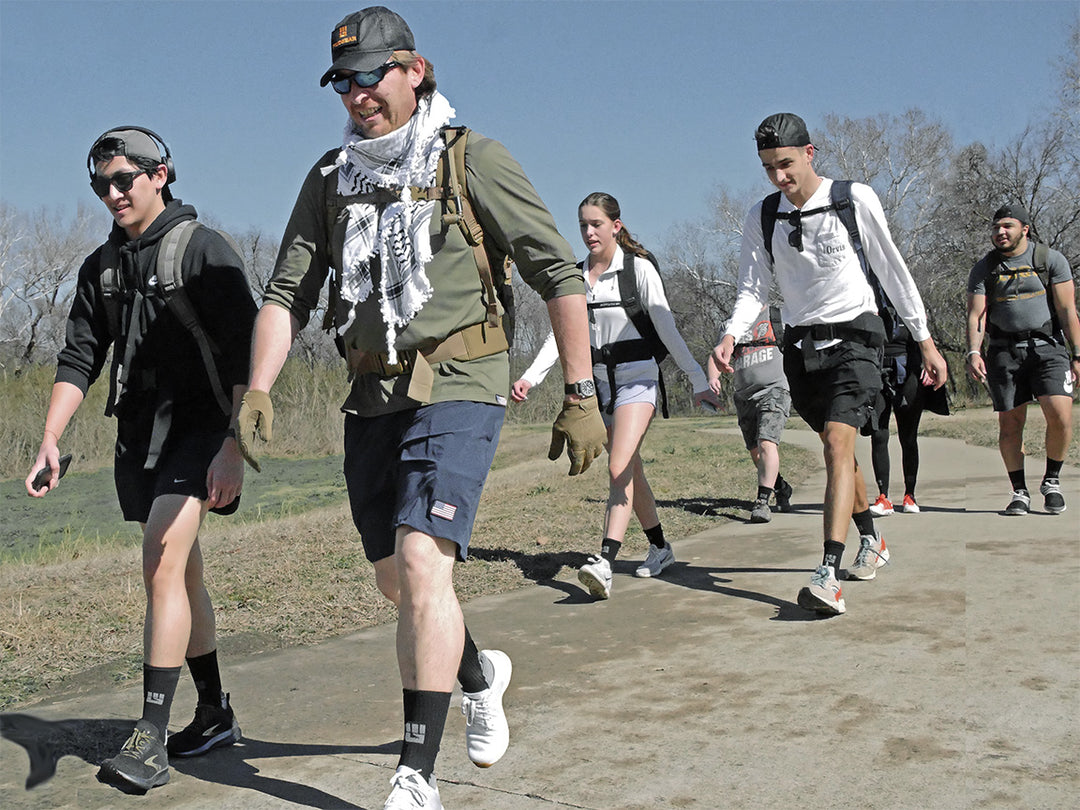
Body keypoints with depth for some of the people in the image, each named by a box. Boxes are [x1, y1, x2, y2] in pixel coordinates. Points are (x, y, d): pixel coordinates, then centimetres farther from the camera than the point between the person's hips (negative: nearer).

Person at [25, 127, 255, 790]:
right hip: (138, 432, 7)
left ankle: (151, 739, -16)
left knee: (163, 563, -19)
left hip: (200, 425, -7)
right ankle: (216, 714, 26)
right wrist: (50, 441, 0)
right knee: (182, 574, 13)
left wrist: (234, 445, -21)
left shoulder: (204, 249, -7)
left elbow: (245, 354, -13)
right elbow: (79, 359, 12)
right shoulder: (102, 267, 13)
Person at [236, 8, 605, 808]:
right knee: (397, 583, 14)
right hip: (373, 397, 6)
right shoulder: (330, 177, 10)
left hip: (457, 390, -6)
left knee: (422, 567, -19)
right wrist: (258, 388, -9)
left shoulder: (472, 161, -4)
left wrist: (581, 396, -8)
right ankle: (479, 673, 44)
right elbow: (288, 292, 7)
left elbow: (560, 275, -5)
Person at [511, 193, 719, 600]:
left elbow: (667, 329, -6)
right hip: (599, 381, 6)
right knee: (629, 471, 14)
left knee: (619, 469, -19)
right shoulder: (577, 275, 7)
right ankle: (660, 547, 30)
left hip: (637, 377, -6)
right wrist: (530, 377, -9)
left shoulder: (638, 268, -7)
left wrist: (698, 380, -6)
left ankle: (604, 562, -27)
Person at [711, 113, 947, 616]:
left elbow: (892, 272, 1)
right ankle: (871, 543, 39)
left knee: (837, 445, -21)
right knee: (838, 452, 15)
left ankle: (828, 577, -28)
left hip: (854, 337, -4)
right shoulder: (761, 218, 2)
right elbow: (753, 291, 2)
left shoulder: (855, 199, -7)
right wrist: (730, 335, -18)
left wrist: (925, 341, 4)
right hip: (801, 345, 4)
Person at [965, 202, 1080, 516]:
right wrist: (974, 352, -16)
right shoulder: (984, 268, 7)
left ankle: (1051, 481, 7)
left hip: (1048, 346, -1)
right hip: (1004, 351, 1)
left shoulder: (1051, 260, 4)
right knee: (1010, 424, -1)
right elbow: (976, 314, 0)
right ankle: (1019, 492, 11)